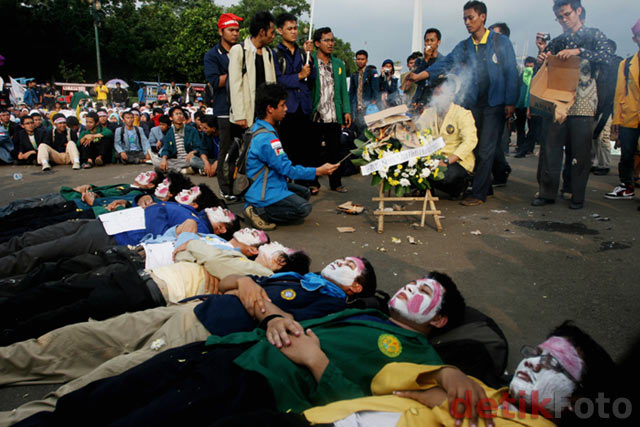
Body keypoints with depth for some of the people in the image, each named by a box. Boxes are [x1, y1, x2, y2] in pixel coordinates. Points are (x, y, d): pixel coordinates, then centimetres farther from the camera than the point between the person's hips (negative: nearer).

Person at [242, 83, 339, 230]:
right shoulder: (267, 139, -24)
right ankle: (258, 212, -10)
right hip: (264, 194, -10)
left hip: (270, 183, 10)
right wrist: (318, 171, -13)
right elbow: (287, 170, -19)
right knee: (303, 208, -17)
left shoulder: (259, 128, 9)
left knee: (304, 193, 16)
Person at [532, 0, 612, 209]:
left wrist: (579, 52, -22)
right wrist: (542, 58, -4)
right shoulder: (556, 42, 18)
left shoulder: (593, 35, 7)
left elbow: (606, 56, -9)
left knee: (580, 152, -2)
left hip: (583, 103, -3)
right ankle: (547, 192, 7)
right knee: (550, 147, -1)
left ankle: (578, 196, 8)